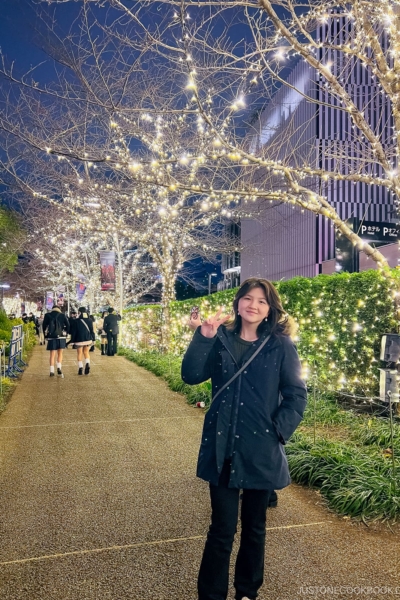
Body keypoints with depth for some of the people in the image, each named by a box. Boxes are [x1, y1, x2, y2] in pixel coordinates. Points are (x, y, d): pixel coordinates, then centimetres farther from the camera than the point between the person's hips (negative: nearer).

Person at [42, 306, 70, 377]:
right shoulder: (62, 315, 4)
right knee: (60, 354, 11)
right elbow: (68, 324, -2)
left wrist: (46, 336, 11)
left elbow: (44, 326, 5)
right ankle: (59, 368, -6)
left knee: (52, 354, 6)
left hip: (51, 337, 1)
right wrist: (66, 333, 6)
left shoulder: (47, 315, 5)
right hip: (61, 337, 0)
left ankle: (52, 371, 4)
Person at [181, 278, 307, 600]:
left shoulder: (281, 346, -5)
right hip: (222, 449, 0)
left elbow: (296, 396, -3)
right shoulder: (220, 340, -1)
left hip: (262, 451, 0)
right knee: (222, 529, 8)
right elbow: (191, 376, -12)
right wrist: (203, 337, -22)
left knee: (254, 527, 19)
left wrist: (278, 432, -13)